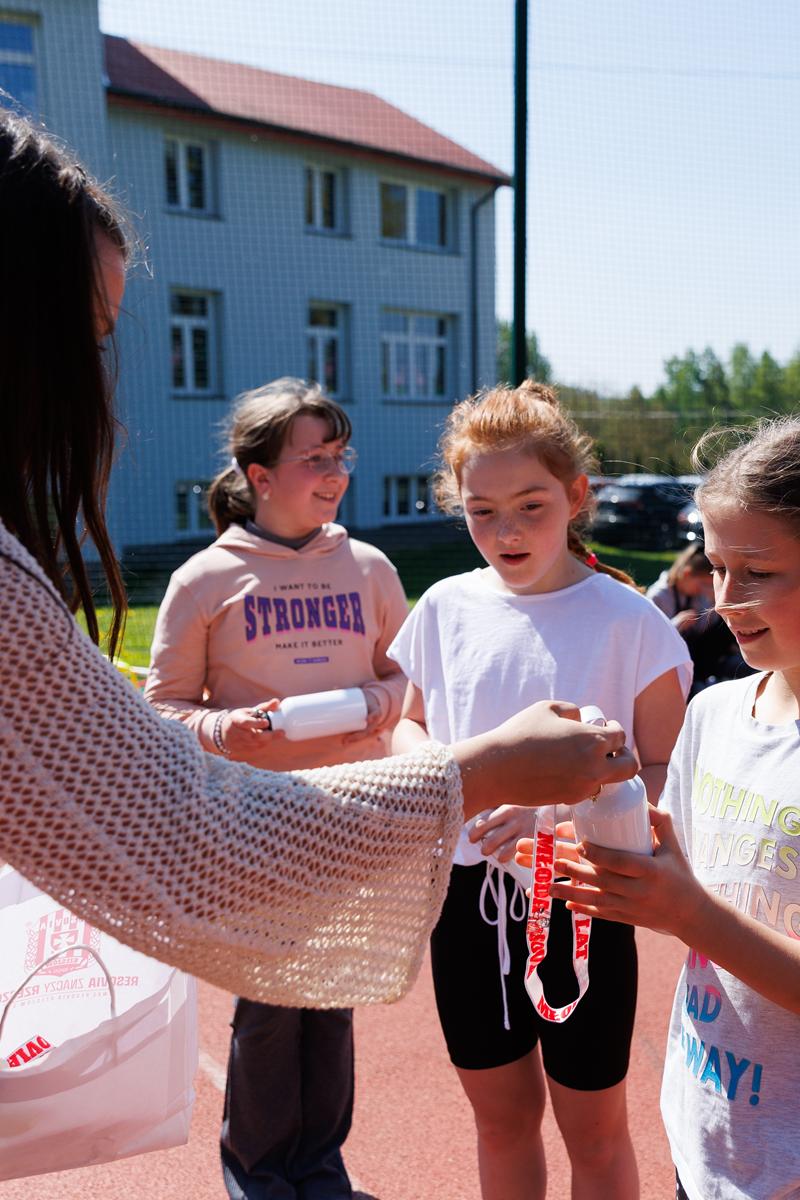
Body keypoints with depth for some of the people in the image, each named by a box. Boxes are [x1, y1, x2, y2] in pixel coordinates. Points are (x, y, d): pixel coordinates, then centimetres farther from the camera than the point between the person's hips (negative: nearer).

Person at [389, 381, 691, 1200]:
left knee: (593, 1128, 17)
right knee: (501, 1115, 23)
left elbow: (666, 776, -10)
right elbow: (410, 723, 11)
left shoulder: (627, 622, -13)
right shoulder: (446, 607, -2)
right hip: (466, 890, 4)